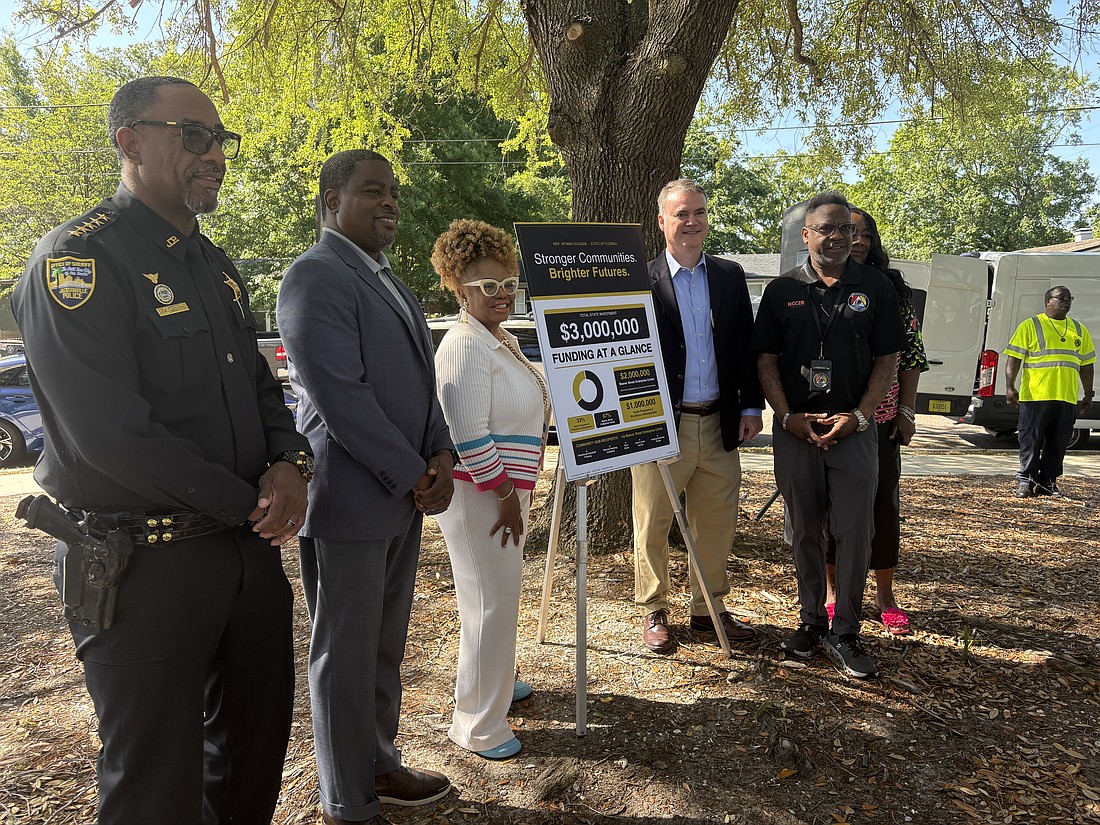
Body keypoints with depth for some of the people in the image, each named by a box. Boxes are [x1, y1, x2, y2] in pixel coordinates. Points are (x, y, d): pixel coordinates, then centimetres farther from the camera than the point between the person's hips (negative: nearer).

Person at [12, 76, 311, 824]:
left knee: (259, 741, 22)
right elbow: (112, 435, -22)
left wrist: (290, 462, -5)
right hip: (147, 562, -7)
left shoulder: (215, 265, 11)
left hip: (250, 547, 8)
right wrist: (247, 502, -15)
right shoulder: (78, 261, -14)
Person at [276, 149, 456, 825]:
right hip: (350, 499, -8)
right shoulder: (316, 276, -13)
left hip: (404, 492, 9)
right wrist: (414, 477, -15)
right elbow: (339, 395, -21)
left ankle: (379, 763, 37)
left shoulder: (387, 281, 16)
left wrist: (441, 453, 0)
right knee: (346, 657, 6)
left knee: (384, 646, 19)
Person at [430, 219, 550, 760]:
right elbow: (469, 436, -23)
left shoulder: (506, 340, 13)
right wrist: (506, 496, -17)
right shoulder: (464, 346, -18)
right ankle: (478, 725, 15)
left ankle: (497, 680, 43)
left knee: (502, 594, 22)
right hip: (479, 493, -10)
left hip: (508, 487, 10)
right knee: (492, 603, -1)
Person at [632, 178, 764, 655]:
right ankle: (654, 613, 25)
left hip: (720, 424, 4)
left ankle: (708, 609, 31)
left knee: (717, 526, 13)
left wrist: (751, 406, 5)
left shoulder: (730, 276, 9)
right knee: (653, 526, 8)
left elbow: (746, 345, 11)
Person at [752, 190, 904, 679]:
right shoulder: (782, 290, 5)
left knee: (855, 531, -1)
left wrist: (859, 416, -8)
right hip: (794, 429, 1)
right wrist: (789, 417, -8)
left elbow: (888, 359, 3)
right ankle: (811, 621, 25)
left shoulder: (875, 287, 4)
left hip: (854, 428, 0)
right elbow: (766, 360, 3)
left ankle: (845, 633, 12)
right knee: (804, 530, 10)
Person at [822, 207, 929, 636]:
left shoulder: (892, 287, 6)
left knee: (884, 501, 6)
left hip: (881, 417, 2)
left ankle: (885, 594, 21)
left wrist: (907, 411, 1)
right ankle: (831, 592, 20)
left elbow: (911, 352, 7)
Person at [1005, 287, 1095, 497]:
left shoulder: (1080, 330, 17)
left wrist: (1088, 395, 16)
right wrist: (1009, 386, -13)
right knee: (1031, 442, -1)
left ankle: (1048, 482, 16)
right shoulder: (1030, 326, 2)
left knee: (1058, 443, 7)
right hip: (1035, 396, -5)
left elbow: (1086, 365, 20)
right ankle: (1025, 481, 7)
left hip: (1067, 398, 5)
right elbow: (1013, 358, -3)